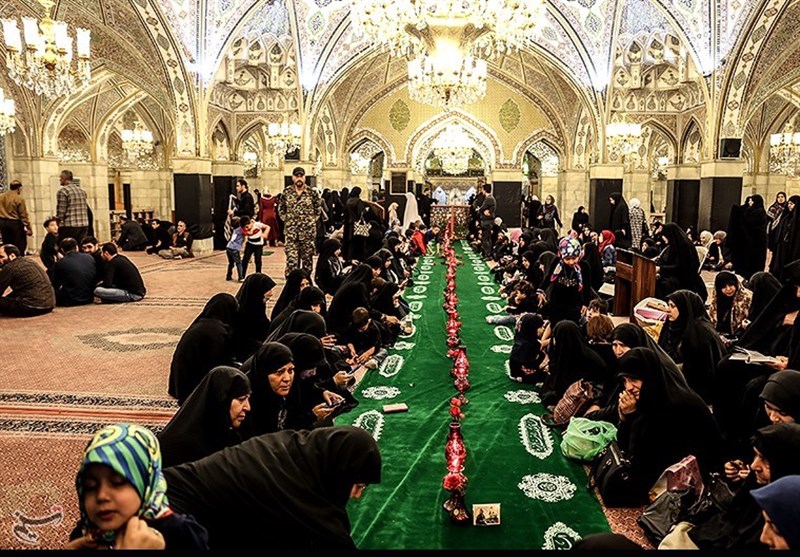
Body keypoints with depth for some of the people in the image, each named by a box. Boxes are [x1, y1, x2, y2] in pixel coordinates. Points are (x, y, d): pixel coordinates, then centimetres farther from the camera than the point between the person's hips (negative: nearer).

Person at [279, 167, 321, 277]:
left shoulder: (311, 192, 0)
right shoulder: (287, 192, 3)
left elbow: (318, 209, 9)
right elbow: (281, 208, 15)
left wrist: (312, 221, 3)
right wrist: (286, 219, 6)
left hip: (308, 230, 0)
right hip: (291, 231, 0)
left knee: (307, 257, 7)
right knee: (291, 258, -7)